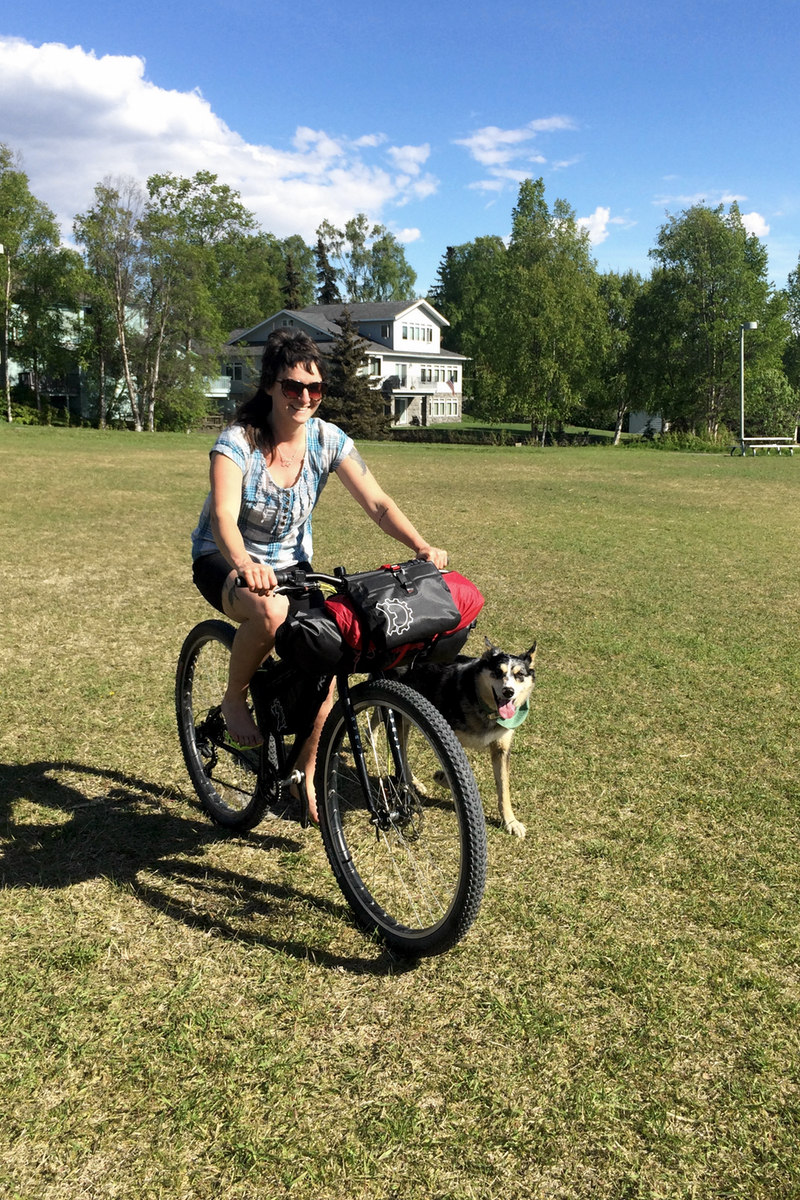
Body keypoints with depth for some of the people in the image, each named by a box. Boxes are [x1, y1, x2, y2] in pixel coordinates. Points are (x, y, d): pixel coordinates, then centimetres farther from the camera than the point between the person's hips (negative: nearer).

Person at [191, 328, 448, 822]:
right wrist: (243, 564, -57)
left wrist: (420, 545, -34)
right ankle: (234, 699, -9)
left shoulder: (328, 440, -11)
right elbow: (224, 516, -36)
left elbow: (378, 503, -17)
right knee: (271, 610, -39)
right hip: (226, 562, -4)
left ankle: (308, 777, 10)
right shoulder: (238, 442, -21)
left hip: (291, 563, 4)